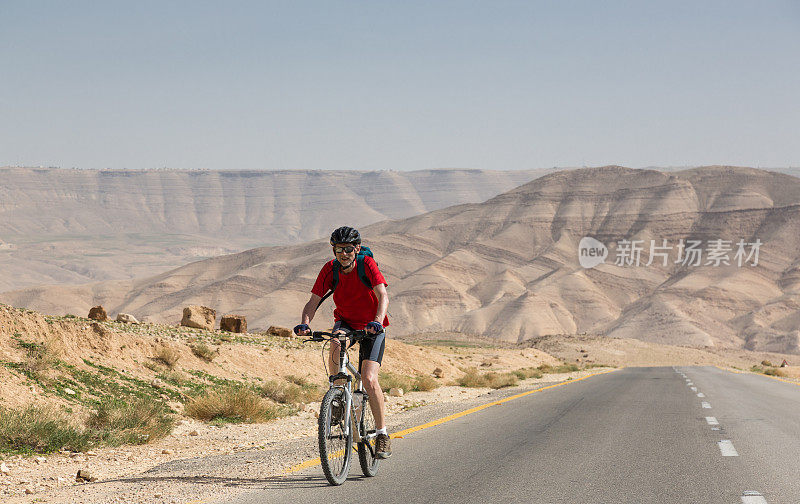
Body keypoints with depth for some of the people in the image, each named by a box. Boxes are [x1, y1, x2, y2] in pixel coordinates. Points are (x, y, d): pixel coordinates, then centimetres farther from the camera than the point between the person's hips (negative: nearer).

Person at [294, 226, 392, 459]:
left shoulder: (367, 264, -19)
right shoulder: (330, 269, -11)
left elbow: (383, 296, -31)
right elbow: (313, 301, -14)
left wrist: (377, 321, -49)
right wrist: (304, 323, -34)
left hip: (372, 327, -3)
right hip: (345, 321, 3)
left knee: (368, 379, -18)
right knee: (335, 344, -34)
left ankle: (382, 434, -5)